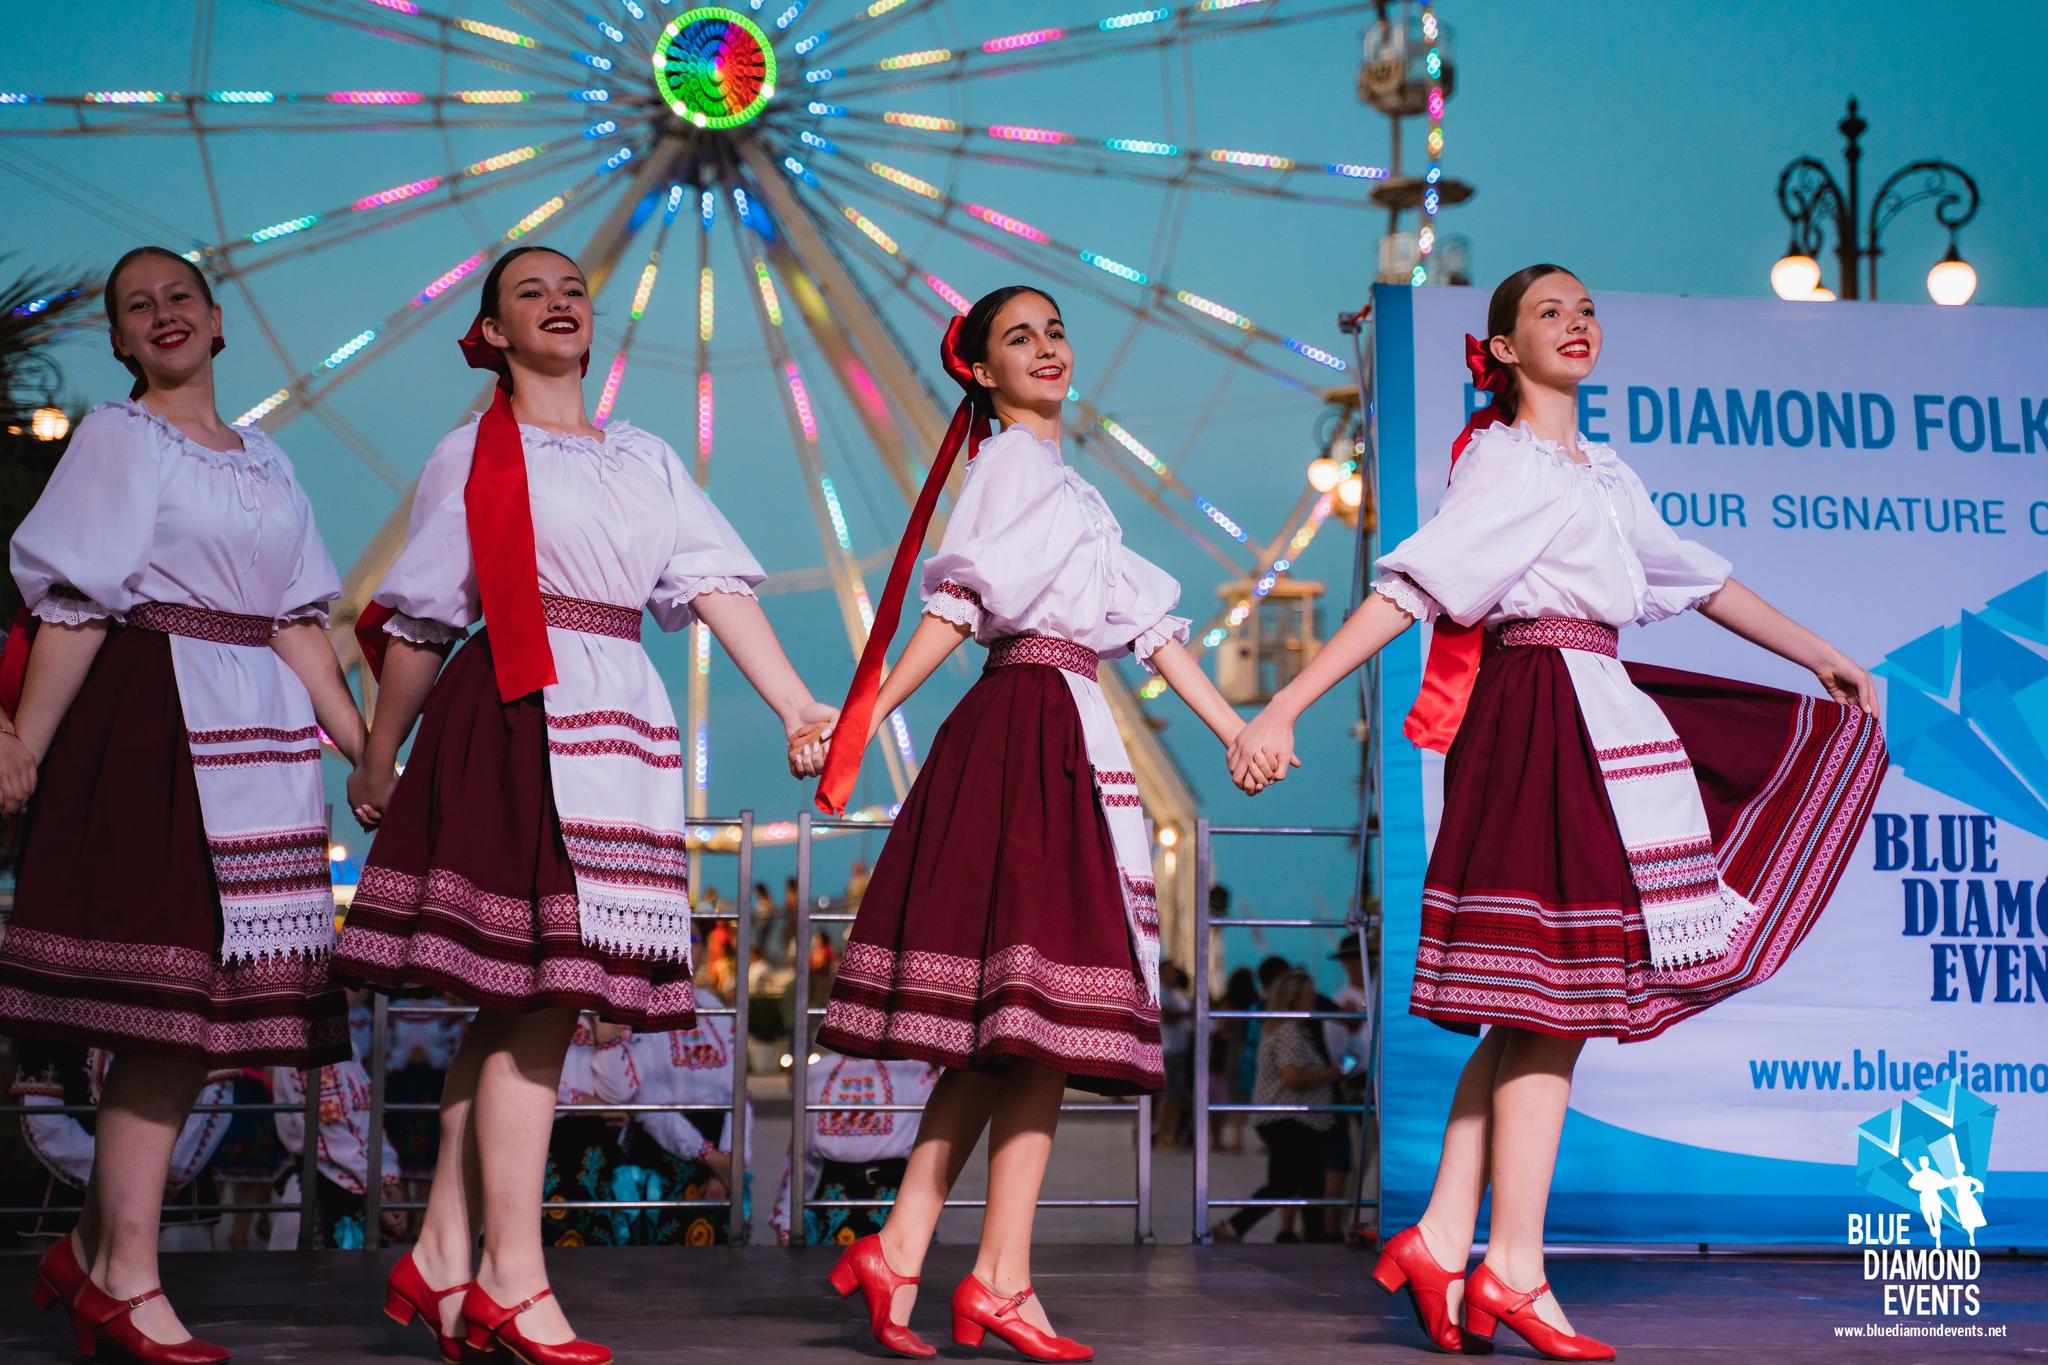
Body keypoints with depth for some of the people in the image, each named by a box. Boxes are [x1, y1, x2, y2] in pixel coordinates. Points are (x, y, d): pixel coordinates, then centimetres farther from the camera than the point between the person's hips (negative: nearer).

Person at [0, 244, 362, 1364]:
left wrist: (362, 745, 12)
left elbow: (297, 621, 18)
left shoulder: (264, 462, 19)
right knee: (168, 993, -8)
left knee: (206, 1001, 4)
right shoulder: (117, 438, 1)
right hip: (153, 721, -7)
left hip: (258, 733, 7)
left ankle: (94, 1251, 15)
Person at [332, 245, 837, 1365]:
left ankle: (442, 1255, 11)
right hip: (517, 721, -5)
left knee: (519, 1004, 5)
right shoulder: (473, 454, 6)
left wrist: (795, 704, -3)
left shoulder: (647, 461, 19)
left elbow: (716, 585, 8)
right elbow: (418, 622, 6)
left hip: (620, 727, 5)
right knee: (536, 993, -10)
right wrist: (378, 760, 6)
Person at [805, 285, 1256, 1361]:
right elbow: (959, 600, -11)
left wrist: (1235, 730, 19)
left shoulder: (1065, 484, 25)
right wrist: (865, 717, -20)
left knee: (1003, 1032, 5)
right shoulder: (1013, 461, -2)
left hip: (1068, 741, 9)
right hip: (1028, 732, -9)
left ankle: (898, 1254, 5)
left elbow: (1147, 624, 23)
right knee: (1041, 1016, -11)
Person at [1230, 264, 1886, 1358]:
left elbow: (1695, 578, 29)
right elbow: (1408, 588, -14)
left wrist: (1820, 657, 32)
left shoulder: (1603, 476, 20)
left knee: (1538, 1005, 5)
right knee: (1552, 992, -9)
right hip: (1542, 710, -9)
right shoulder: (1506, 462, -6)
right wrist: (1281, 710, -21)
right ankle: (1514, 1266, -8)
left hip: (1600, 713, 9)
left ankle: (1442, 1241, 5)